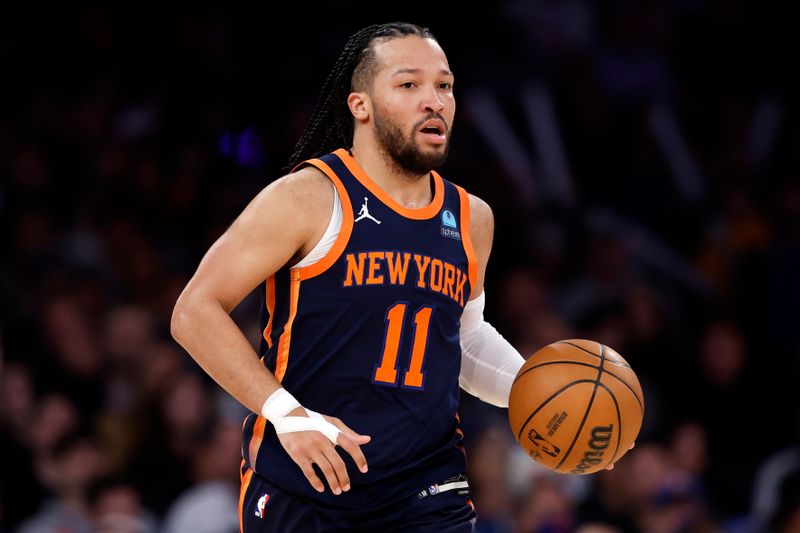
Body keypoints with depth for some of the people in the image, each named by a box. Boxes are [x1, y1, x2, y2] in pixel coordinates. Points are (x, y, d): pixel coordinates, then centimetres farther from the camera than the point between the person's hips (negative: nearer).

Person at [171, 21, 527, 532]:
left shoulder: (471, 220, 10)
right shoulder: (309, 198, -8)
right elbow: (195, 312, -11)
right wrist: (287, 414, -20)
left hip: (427, 490, 4)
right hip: (299, 488, -4)